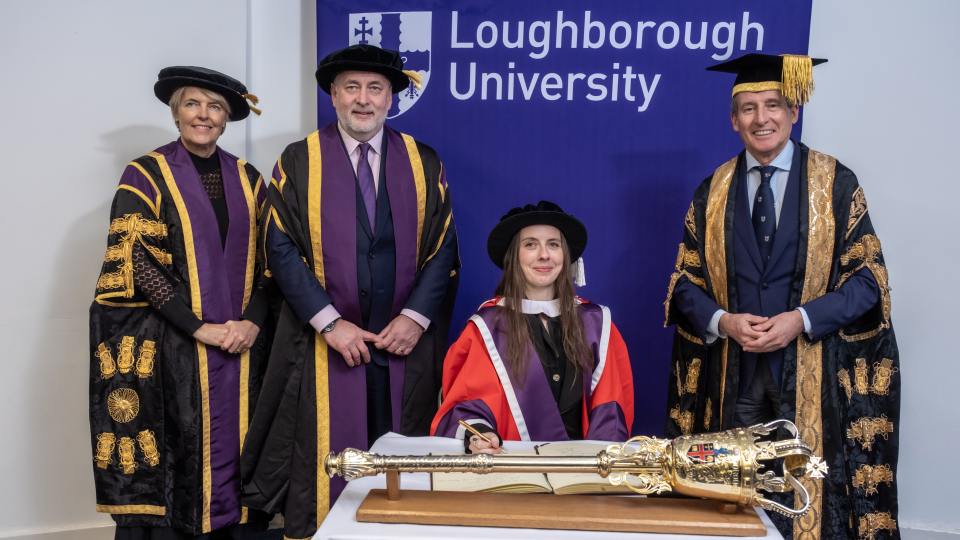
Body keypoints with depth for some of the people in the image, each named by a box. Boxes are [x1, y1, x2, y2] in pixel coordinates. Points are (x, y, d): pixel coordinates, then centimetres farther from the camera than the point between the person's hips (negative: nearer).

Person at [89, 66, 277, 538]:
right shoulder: (145, 175, 0)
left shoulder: (247, 178, 11)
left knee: (234, 448, 6)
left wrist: (252, 320, -9)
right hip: (170, 346, -3)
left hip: (240, 343, 3)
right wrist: (200, 328, -15)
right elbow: (136, 262, -9)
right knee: (176, 455, -1)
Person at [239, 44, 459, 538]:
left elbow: (444, 246, 3)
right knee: (324, 464, 4)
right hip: (324, 344, -1)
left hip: (405, 345, 2)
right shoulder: (297, 162, 1)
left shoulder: (424, 163, 6)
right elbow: (281, 247, -5)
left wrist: (415, 316, -9)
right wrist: (330, 322, -14)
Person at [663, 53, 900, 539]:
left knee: (806, 494, 2)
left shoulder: (835, 183, 0)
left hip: (812, 372, -2)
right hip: (732, 372, 2)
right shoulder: (712, 191, 7)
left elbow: (867, 278, -3)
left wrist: (801, 319, -17)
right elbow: (685, 280, 6)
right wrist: (723, 321, -12)